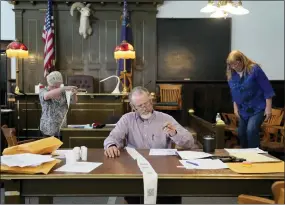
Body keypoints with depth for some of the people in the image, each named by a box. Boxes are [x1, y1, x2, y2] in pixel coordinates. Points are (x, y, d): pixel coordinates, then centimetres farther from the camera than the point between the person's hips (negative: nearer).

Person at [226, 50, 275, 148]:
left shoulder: (254, 69, -16)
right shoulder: (231, 75, 0)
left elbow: (267, 88, -15)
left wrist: (268, 107, -16)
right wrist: (235, 107, 8)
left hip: (258, 108, -6)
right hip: (243, 110, 6)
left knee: (251, 130, -24)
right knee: (241, 134, 10)